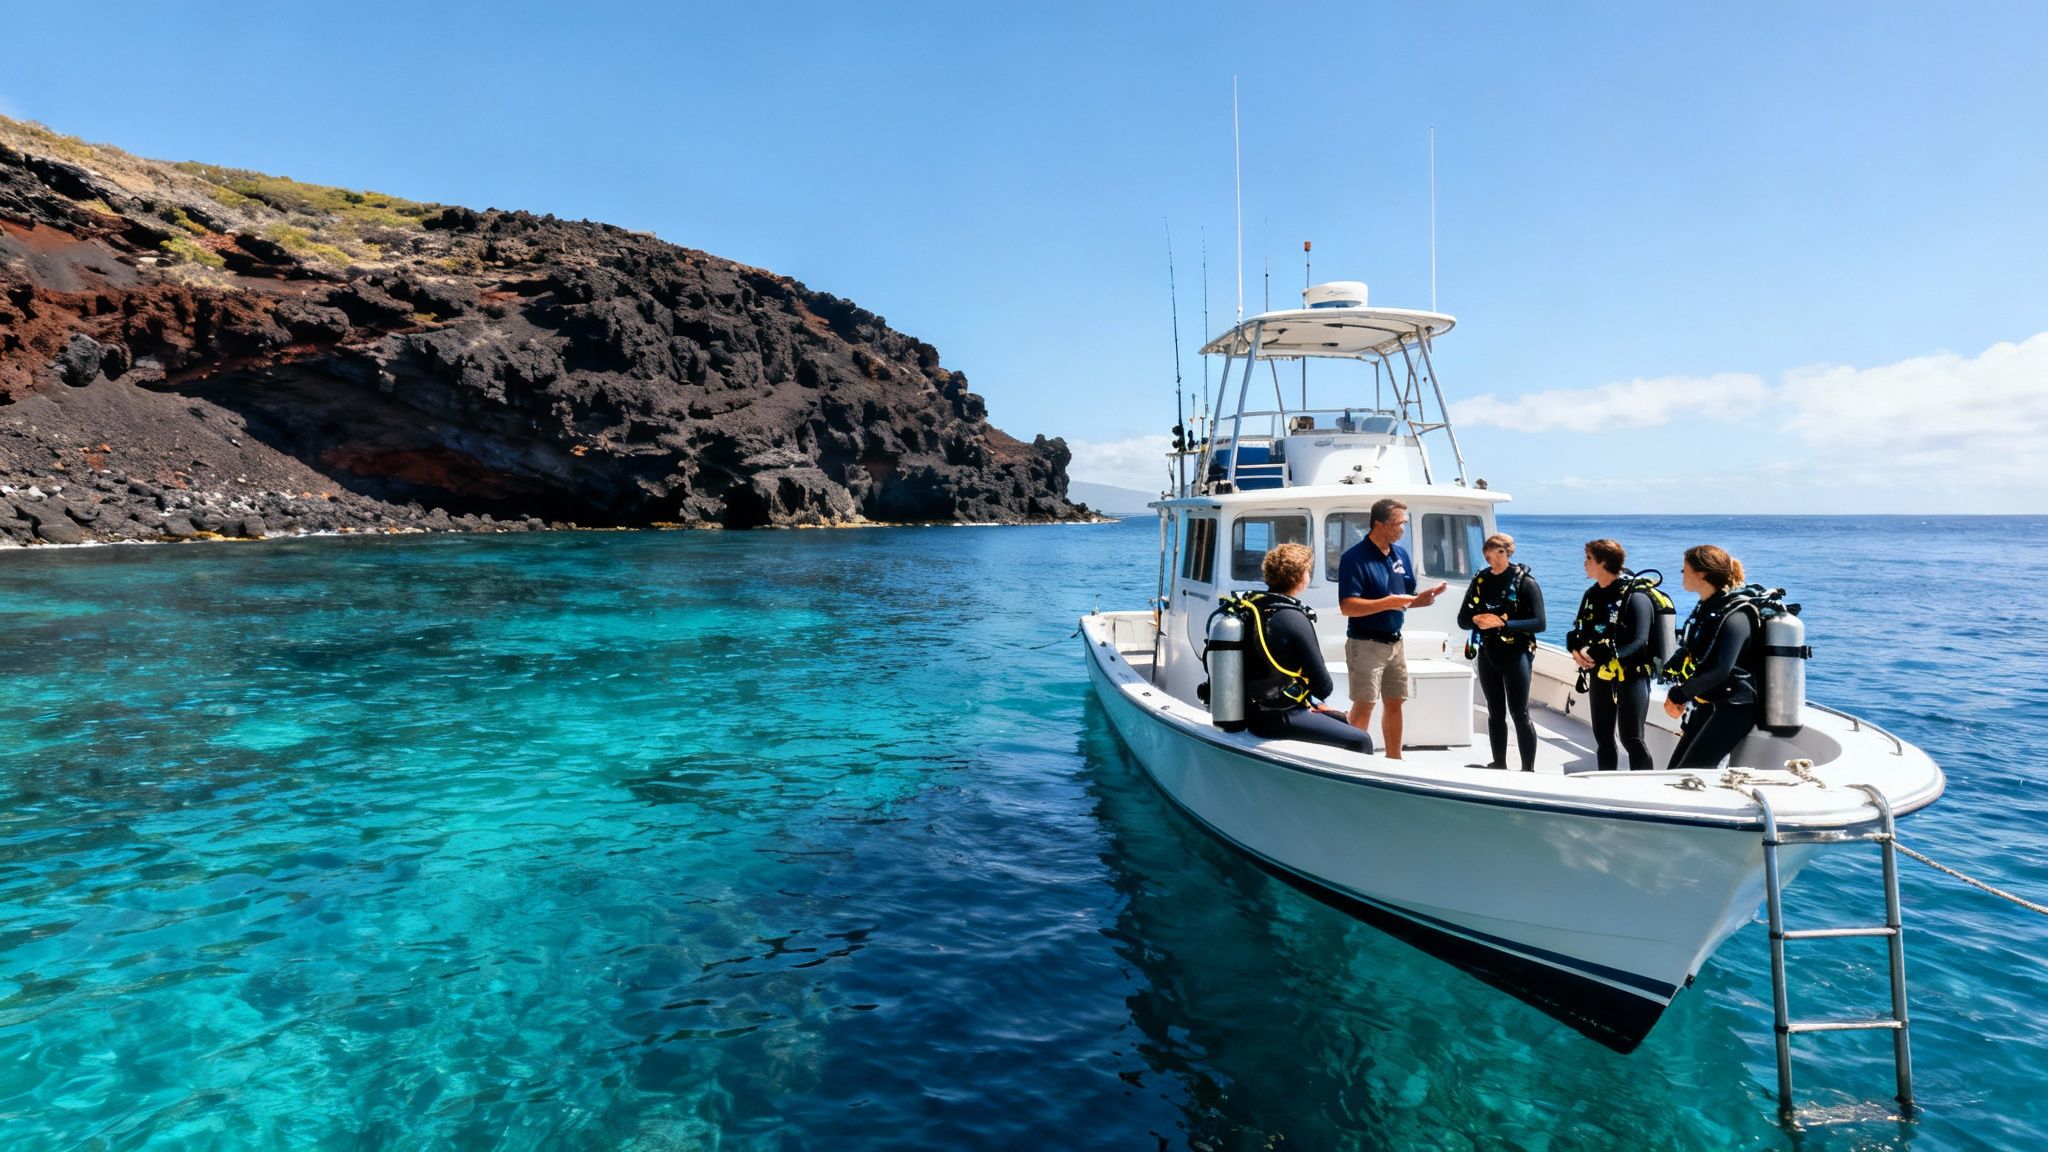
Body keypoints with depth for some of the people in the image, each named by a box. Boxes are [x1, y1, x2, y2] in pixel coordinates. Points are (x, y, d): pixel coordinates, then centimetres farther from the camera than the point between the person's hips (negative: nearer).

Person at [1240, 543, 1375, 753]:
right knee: (1360, 741, -5)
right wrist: (1323, 690, 8)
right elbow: (1323, 686, -14)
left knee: (1344, 722, 23)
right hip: (1277, 719, -9)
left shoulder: (1254, 605, 5)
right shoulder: (1294, 618, -19)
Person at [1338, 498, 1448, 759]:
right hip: (1365, 644, -7)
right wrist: (1387, 603, -26)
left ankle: (1394, 760, 26)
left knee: (1395, 704, 13)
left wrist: (1422, 599, -5)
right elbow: (1347, 606, -21)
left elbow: (1406, 598, 17)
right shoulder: (1355, 557, -14)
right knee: (1364, 706, -4)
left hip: (1394, 642, 7)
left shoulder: (1401, 554, 10)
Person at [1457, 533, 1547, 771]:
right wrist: (1477, 620, -14)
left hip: (1516, 655, -5)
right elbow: (1462, 619, 8)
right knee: (1495, 714, 12)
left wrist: (1504, 623, -23)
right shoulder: (1480, 580, 7)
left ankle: (1529, 770, 4)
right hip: (1487, 655, 5)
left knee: (1520, 714, -3)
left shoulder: (1525, 581, -6)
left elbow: (1539, 623, -12)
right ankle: (1499, 765, 21)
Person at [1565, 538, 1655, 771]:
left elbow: (1638, 643, -22)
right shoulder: (1592, 594, 7)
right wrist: (1577, 650, -15)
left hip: (1631, 677, -7)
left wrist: (1598, 656, -26)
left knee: (1631, 739, -8)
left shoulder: (1635, 597, -15)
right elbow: (1577, 632, 8)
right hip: (1600, 676, 7)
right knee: (1602, 737, 15)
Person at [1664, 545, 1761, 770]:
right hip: (1707, 705, 9)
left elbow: (1720, 671, -27)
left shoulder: (1735, 615, -18)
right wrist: (1677, 695, 1)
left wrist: (1678, 695, -18)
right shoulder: (1706, 608, 10)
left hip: (1733, 710, -9)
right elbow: (1689, 656, 14)